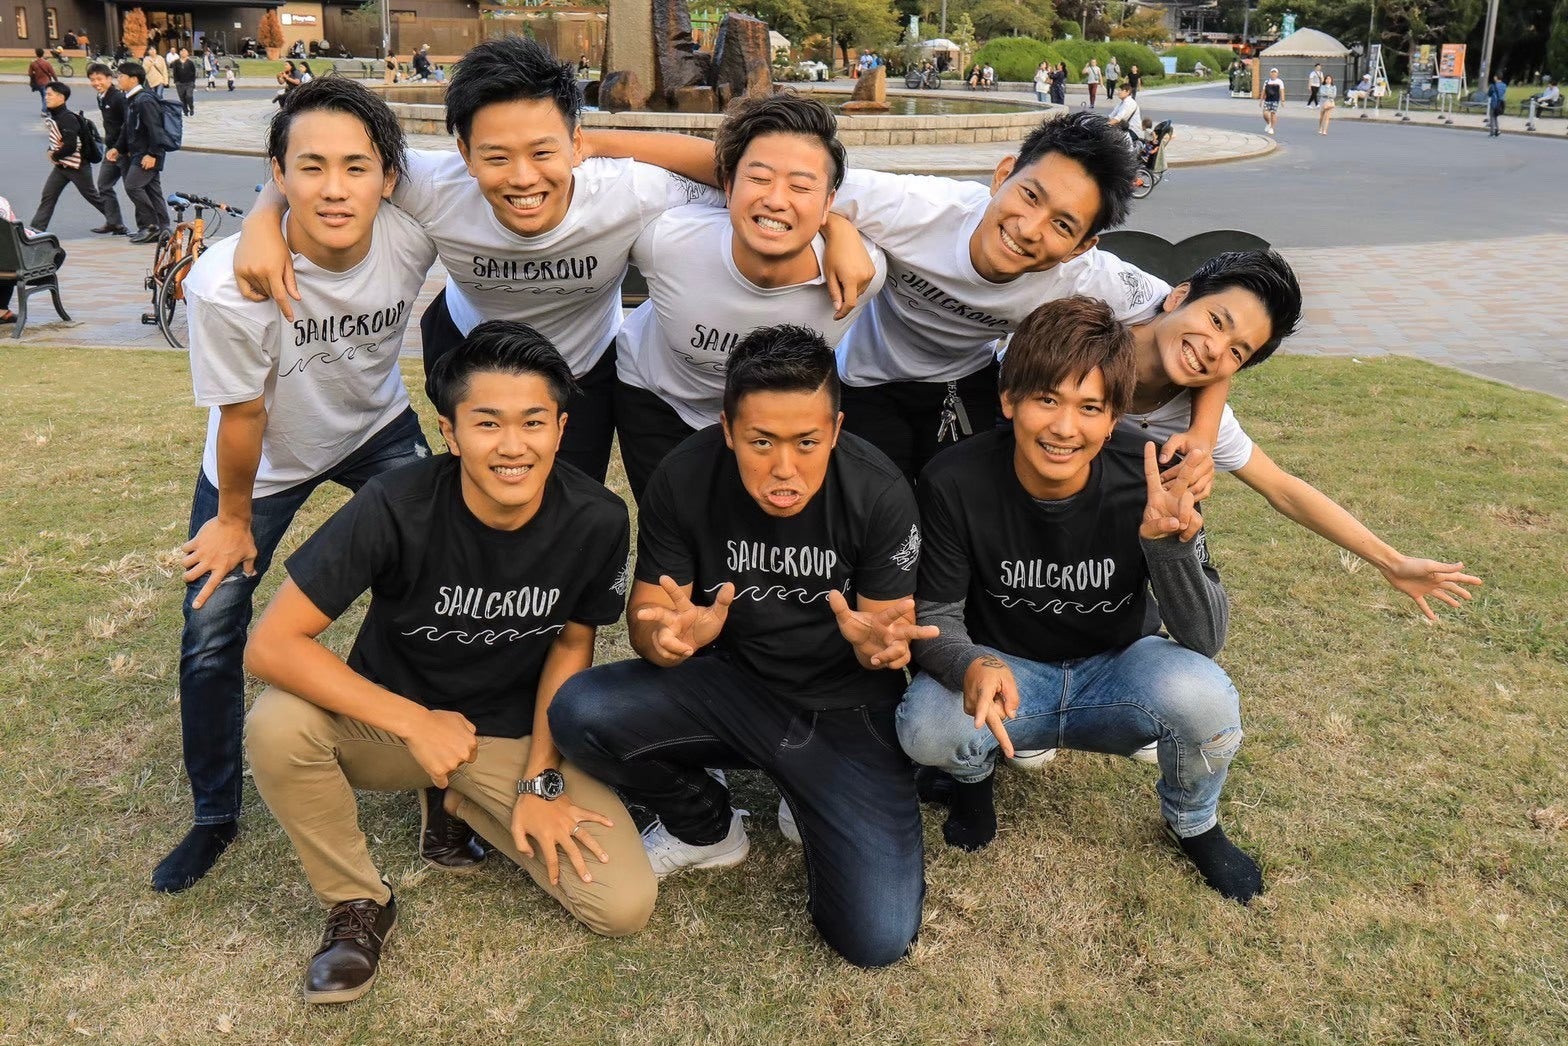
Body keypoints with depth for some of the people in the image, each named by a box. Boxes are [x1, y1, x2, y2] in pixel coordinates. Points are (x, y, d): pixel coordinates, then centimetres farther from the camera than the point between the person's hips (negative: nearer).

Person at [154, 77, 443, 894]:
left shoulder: (413, 235, -29)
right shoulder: (229, 283, -35)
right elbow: (242, 414, -20)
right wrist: (234, 520, -7)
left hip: (377, 431, 2)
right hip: (263, 460, -2)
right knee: (211, 633, -1)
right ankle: (214, 817, 23)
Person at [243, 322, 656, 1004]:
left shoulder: (597, 522, -18)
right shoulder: (395, 508, -25)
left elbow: (571, 644, -1)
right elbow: (270, 645, -25)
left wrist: (542, 778, -7)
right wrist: (415, 722, -29)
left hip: (517, 735, 2)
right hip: (388, 718, -1)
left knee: (625, 906, -14)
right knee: (275, 726, -34)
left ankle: (469, 806, 12)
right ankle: (359, 903, -6)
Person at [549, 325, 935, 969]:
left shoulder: (880, 494, -18)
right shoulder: (684, 480, -16)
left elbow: (892, 630, -7)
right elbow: (645, 621, -9)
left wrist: (879, 641, -33)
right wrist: (672, 636, -34)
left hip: (844, 706, -1)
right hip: (729, 684, 2)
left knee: (877, 939, -17)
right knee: (577, 712, -26)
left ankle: (806, 803, 16)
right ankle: (706, 826, 5)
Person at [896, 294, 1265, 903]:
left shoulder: (1149, 484, -21)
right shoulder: (954, 484, -22)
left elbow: (1205, 640, -21)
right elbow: (934, 619, -16)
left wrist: (1168, 540, -41)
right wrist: (972, 666, -40)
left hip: (1116, 672, 1)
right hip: (1007, 673, -1)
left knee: (1203, 695, -32)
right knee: (925, 726, -33)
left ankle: (1193, 824, 6)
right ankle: (976, 773, 9)